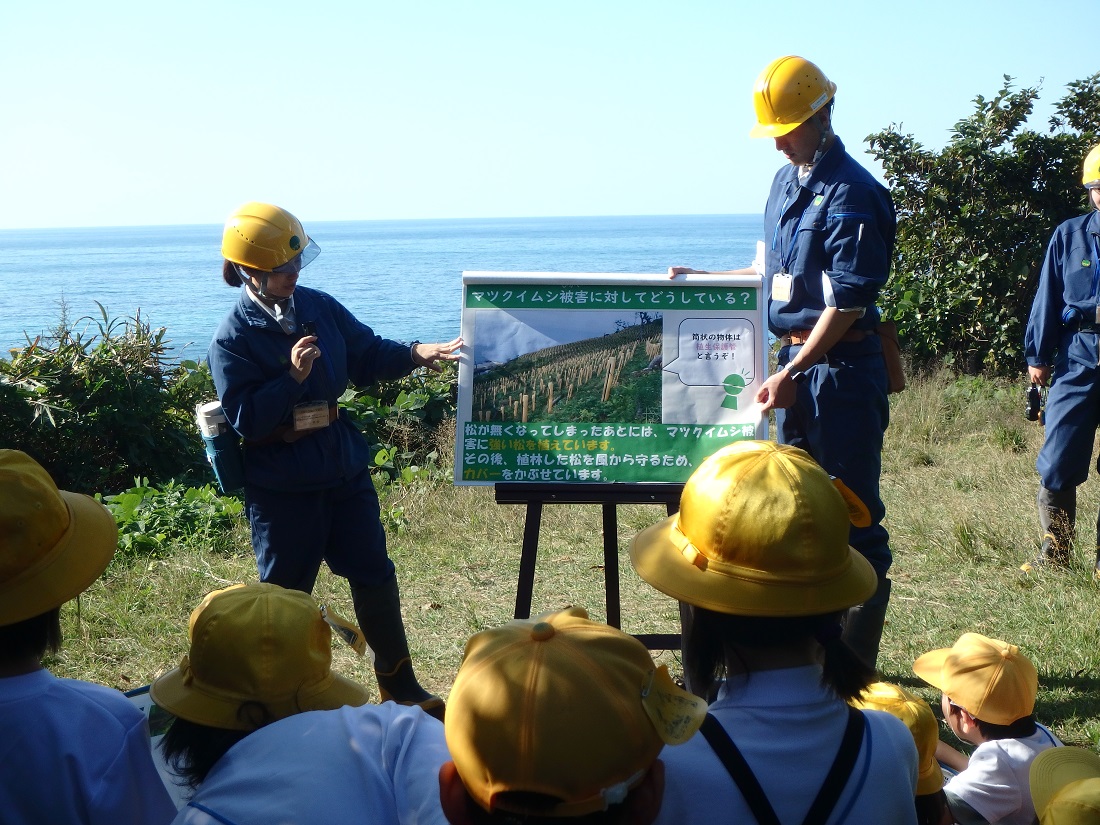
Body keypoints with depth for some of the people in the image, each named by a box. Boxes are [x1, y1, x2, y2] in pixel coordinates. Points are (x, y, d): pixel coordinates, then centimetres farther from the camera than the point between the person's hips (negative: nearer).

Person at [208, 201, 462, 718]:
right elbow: (246, 419, -18)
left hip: (343, 469, 5)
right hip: (281, 487, -5)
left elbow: (367, 355, 11)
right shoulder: (232, 339, -13)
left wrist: (414, 354, -6)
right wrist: (293, 376, -28)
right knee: (285, 595, 8)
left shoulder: (319, 307, 2)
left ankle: (399, 685, 24)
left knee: (375, 576, 10)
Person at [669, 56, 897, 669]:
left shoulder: (851, 194, -15)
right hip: (797, 363, 9)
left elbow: (845, 303, -19)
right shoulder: (786, 182, 13)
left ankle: (856, 664, 6)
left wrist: (790, 375, -21)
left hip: (843, 369, -9)